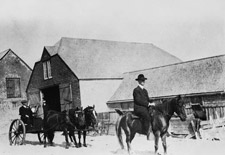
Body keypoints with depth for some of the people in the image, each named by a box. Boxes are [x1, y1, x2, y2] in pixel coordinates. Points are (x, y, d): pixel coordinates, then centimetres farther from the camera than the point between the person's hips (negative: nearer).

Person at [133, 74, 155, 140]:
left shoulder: (145, 91, 22)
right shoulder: (136, 90, -4)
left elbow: (148, 99, 21)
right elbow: (138, 100, -14)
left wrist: (152, 102, -2)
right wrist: (148, 104, -18)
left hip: (145, 108, 8)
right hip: (138, 108, -8)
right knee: (147, 116, -33)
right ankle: (148, 133, -34)